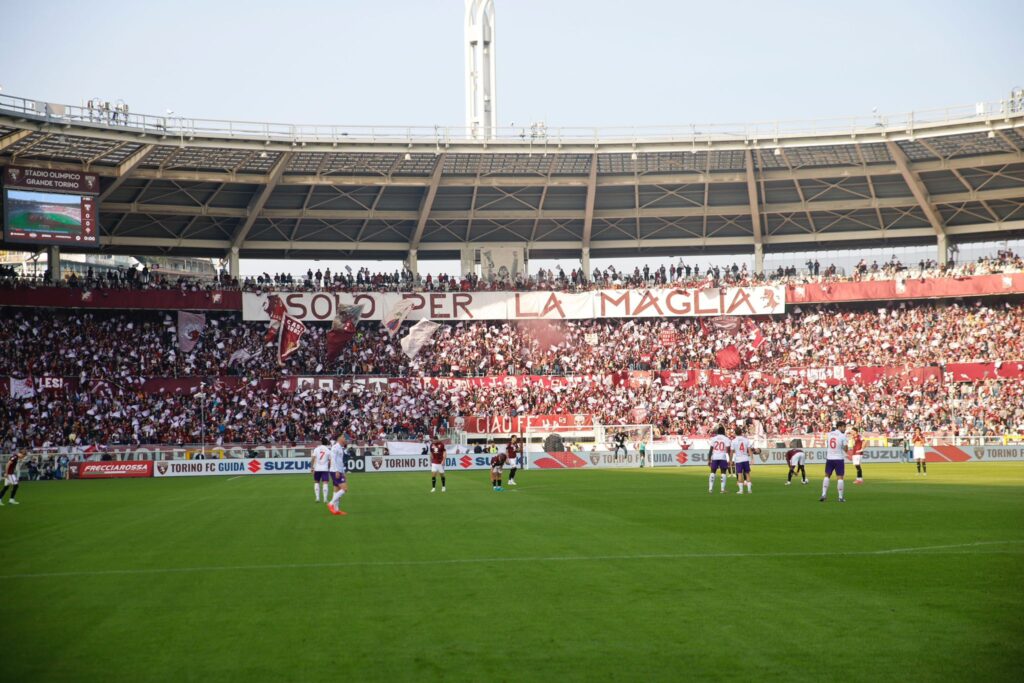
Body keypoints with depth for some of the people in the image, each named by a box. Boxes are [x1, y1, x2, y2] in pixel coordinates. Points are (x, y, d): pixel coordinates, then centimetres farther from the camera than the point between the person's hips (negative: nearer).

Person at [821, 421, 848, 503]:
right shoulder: (842, 436, -9)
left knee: (827, 476, 15)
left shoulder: (828, 434, 5)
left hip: (829, 458, 4)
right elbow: (845, 449, -7)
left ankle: (824, 494, 7)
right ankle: (841, 497, 4)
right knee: (839, 477, 2)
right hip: (839, 459, -4)